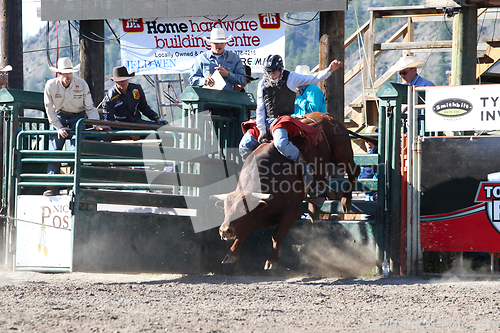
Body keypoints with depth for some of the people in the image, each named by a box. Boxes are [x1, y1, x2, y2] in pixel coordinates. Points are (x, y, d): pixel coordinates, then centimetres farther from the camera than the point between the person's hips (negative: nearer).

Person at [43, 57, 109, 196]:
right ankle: (52, 186, -9)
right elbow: (50, 110, -6)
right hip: (59, 116, 1)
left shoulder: (81, 84, -17)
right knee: (53, 149, -10)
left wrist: (96, 125, -19)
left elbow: (90, 108, -7)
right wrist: (59, 128, -12)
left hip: (78, 116, -1)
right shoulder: (51, 86, -15)